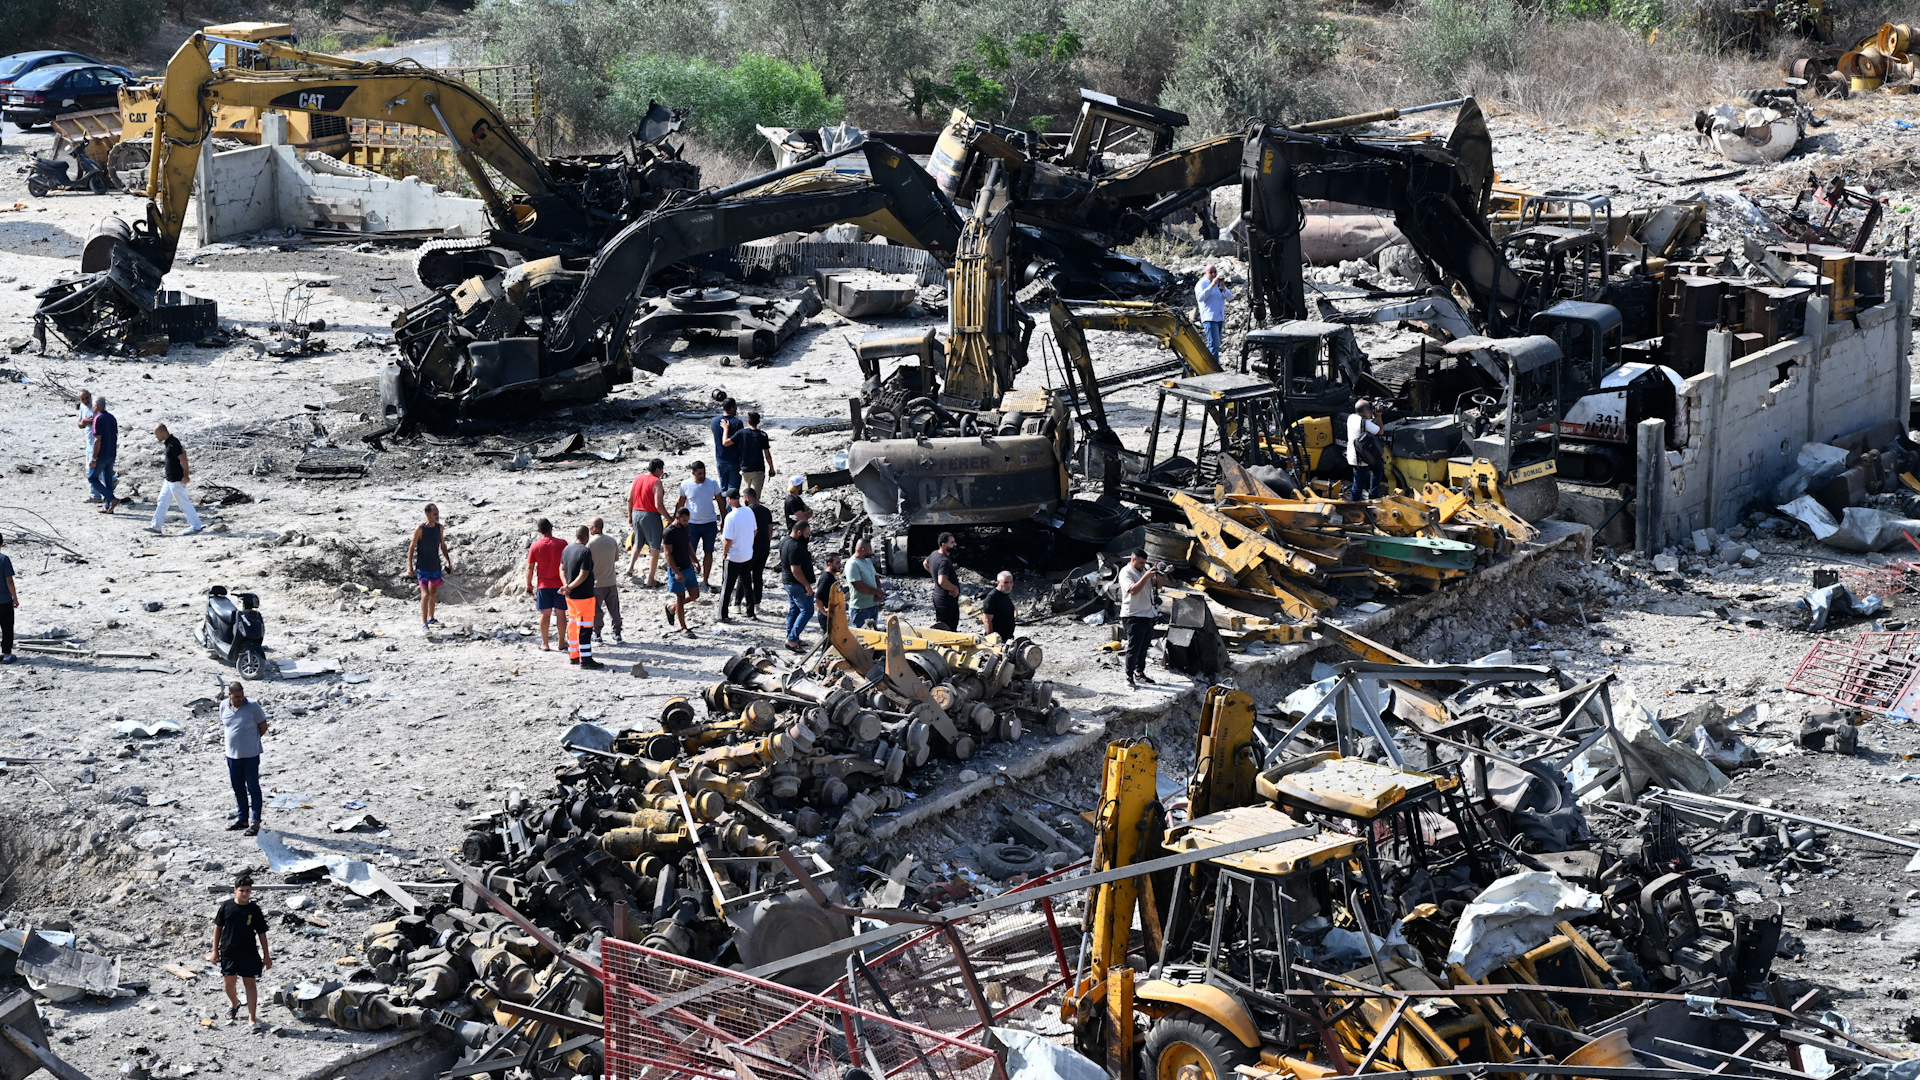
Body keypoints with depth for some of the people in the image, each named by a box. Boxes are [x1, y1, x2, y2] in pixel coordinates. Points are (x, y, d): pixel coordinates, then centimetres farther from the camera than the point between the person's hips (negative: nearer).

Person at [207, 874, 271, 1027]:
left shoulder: (254, 910, -6)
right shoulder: (226, 906, -5)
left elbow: (262, 933, -1)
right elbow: (218, 927, 5)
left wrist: (266, 956, 0)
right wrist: (215, 950, 5)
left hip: (249, 953, -1)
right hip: (228, 952, 1)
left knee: (251, 983, -3)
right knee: (229, 983, 11)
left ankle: (252, 1017, 0)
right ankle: (234, 1004, 43)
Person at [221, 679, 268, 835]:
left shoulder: (252, 706, -13)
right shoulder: (224, 706, 0)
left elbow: (263, 727, -3)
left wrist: (249, 739, 6)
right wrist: (236, 739, 11)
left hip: (250, 754, -5)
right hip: (232, 754, 5)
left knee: (253, 788, 0)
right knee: (238, 788, 14)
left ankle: (255, 821, 6)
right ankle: (242, 819, 27)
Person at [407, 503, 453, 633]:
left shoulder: (440, 528, 2)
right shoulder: (420, 529, -14)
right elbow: (412, 547, -9)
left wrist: (448, 561, 15)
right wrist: (410, 565, -12)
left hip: (436, 566, 6)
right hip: (422, 568, -6)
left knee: (434, 593, 18)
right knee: (425, 594, -12)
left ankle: (431, 618, 35)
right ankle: (424, 624, -11)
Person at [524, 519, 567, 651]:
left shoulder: (535, 546, -4)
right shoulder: (562, 543, -5)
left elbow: (530, 568, 0)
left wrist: (528, 585, 11)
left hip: (543, 584, 0)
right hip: (559, 584, 0)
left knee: (545, 614, 3)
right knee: (560, 613, 6)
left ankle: (544, 644, 4)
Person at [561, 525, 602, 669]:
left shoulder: (566, 549, 8)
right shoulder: (585, 551, -18)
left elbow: (562, 569, 11)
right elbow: (583, 575, -21)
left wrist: (566, 585, -1)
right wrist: (570, 587, -13)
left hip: (570, 596, 8)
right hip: (584, 595, -8)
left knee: (573, 625, 16)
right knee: (585, 627, -6)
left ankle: (573, 656, 23)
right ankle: (585, 660, -7)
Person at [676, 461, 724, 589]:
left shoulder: (713, 483, -4)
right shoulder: (685, 485, -6)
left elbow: (720, 502, 5)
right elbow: (680, 503, 7)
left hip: (710, 523, 1)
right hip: (692, 524, -1)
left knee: (708, 552, 7)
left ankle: (705, 581, 16)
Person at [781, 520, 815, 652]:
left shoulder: (786, 541, 8)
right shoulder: (796, 547, -25)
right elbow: (795, 569, -27)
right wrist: (807, 585, -22)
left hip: (788, 581, 11)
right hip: (797, 584, -11)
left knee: (794, 609, 17)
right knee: (807, 611, -6)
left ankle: (791, 638, 24)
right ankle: (792, 639, -7)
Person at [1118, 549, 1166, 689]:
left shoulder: (1144, 570, 13)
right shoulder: (1126, 572, -11)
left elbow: (1158, 585, 16)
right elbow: (1133, 590, -26)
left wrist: (1158, 577, -6)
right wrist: (1146, 577, -27)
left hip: (1148, 614, 8)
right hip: (1134, 615, -8)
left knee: (1144, 645, 15)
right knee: (1134, 647, -8)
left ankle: (1140, 672, 25)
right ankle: (1129, 676, -5)